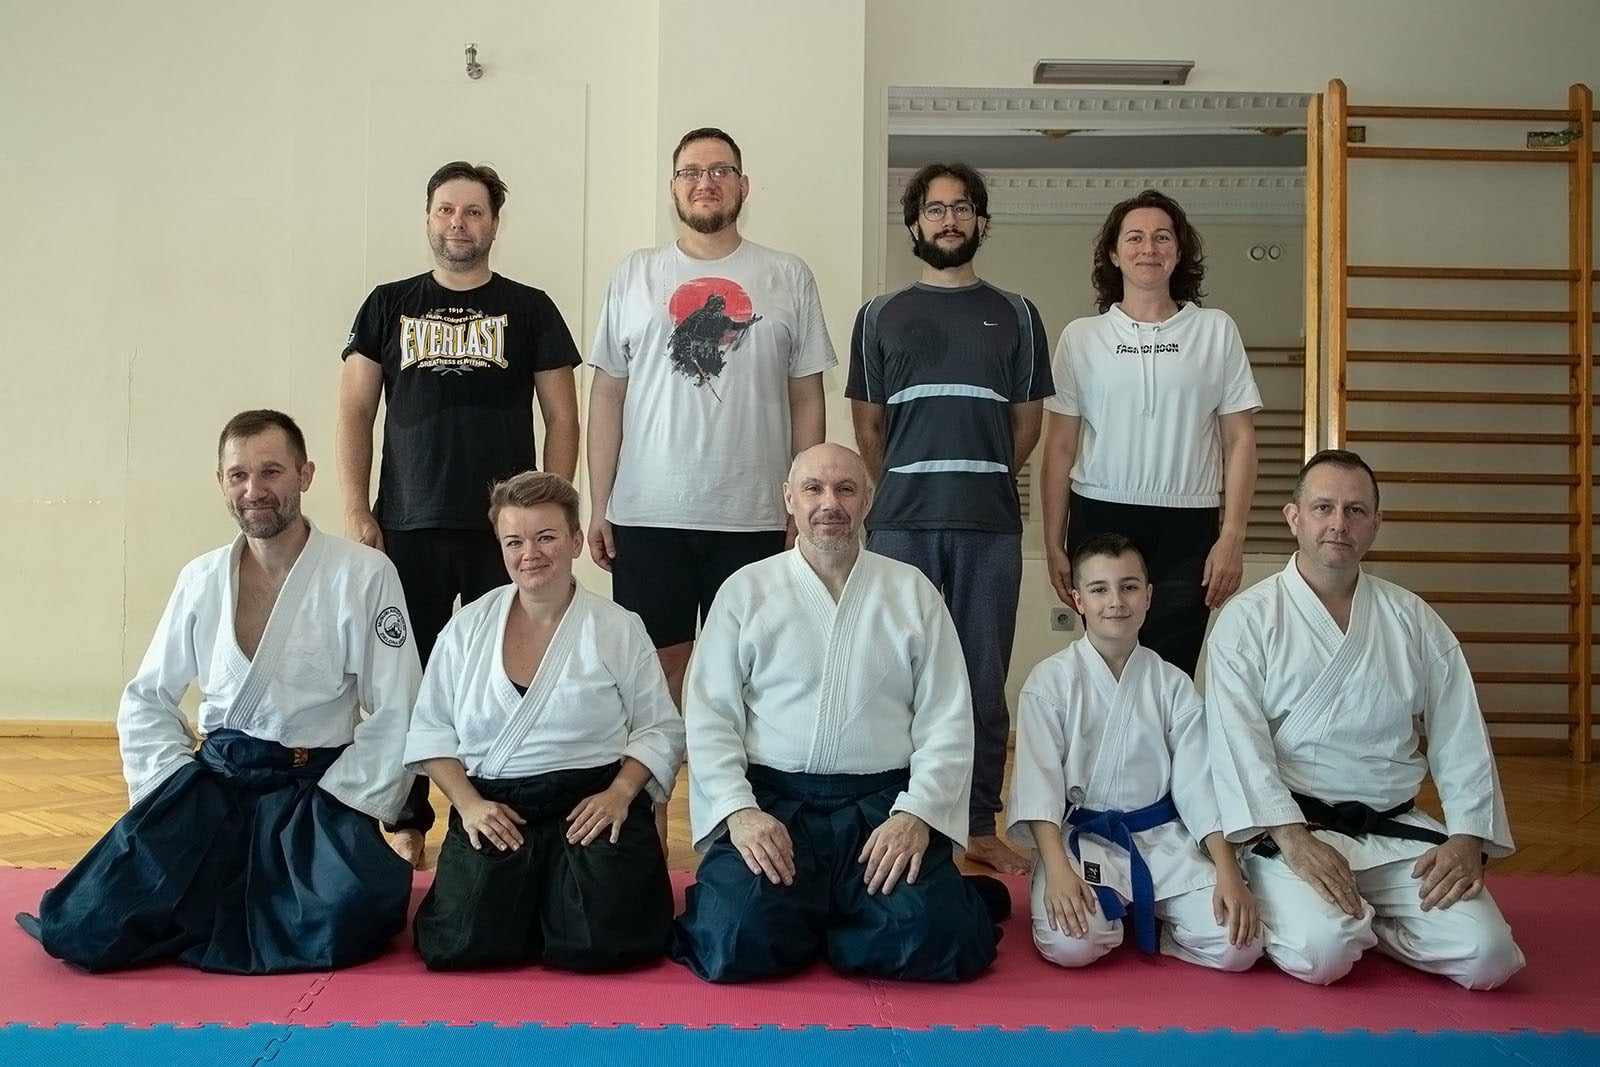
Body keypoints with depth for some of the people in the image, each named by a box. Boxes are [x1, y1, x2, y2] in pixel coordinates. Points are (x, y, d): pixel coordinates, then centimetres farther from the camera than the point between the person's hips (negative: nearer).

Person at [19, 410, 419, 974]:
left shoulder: (364, 573, -9)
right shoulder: (200, 579, 5)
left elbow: (396, 715, -8)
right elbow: (146, 701, 13)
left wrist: (333, 807, -11)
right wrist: (167, 796, 0)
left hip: (316, 787, -3)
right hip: (211, 782, 3)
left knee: (343, 923, -29)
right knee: (84, 930, -13)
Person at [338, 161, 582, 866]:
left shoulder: (528, 309, 8)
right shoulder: (389, 306, 12)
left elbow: (562, 420, 6)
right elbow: (354, 414, 9)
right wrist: (356, 514, 0)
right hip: (408, 528, 1)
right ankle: (408, 823, 17)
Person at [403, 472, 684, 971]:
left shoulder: (619, 628, 3)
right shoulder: (468, 627, 8)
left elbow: (660, 729, 4)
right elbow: (430, 729, 10)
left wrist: (619, 793, -13)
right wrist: (467, 802, -6)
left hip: (592, 804, -1)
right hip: (492, 811, 2)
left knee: (600, 943, -23)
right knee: (455, 944, -19)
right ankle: (522, 894, 14)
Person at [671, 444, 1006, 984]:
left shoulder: (913, 590, 9)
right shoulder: (745, 590, 8)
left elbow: (948, 721, 5)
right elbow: (709, 715, 3)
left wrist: (916, 814, -10)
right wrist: (739, 810, -12)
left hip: (885, 802, 0)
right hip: (771, 799, 1)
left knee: (934, 938, -25)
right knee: (733, 943, -23)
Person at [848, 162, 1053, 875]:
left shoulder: (1015, 315, 12)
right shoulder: (880, 316, 11)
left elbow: (1028, 421, 13)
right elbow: (867, 423, 12)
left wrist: (983, 481, 8)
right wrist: (902, 493, 8)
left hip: (990, 526, 0)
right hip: (900, 525, 0)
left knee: (984, 681, 4)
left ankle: (981, 827, 13)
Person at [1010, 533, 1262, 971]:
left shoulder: (1174, 685, 4)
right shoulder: (1051, 680, -4)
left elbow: (1197, 785, 0)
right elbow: (1039, 782, -9)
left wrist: (1229, 874, -11)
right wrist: (1057, 870, -22)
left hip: (1161, 836, 3)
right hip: (1080, 835, -2)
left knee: (1238, 947, -15)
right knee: (1071, 944, -29)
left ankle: (1142, 916, 11)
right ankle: (1112, 912, 6)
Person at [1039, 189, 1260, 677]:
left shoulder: (1215, 330, 8)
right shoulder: (1081, 336, 8)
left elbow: (1240, 440, 6)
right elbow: (1060, 448, 7)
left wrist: (1232, 538, -2)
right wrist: (1053, 544, 3)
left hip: (1187, 527, 0)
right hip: (1098, 520, 0)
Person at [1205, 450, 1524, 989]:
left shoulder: (1413, 620, 9)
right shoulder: (1247, 619, -3)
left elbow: (1461, 741, 8)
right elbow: (1239, 743, -11)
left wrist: (1468, 838, -6)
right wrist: (1294, 839, -22)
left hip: (1397, 831, 4)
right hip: (1290, 825, -4)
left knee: (1486, 955, -15)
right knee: (1322, 949, -28)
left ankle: (1361, 918, 12)